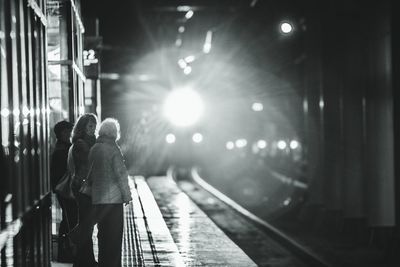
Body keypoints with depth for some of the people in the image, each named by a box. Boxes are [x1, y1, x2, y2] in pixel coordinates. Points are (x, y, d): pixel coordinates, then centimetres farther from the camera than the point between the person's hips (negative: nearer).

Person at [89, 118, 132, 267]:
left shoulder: (94, 149, 8)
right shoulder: (113, 149, -12)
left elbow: (90, 174, 13)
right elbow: (121, 174, -13)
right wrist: (127, 195, -6)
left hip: (97, 199, 7)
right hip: (113, 199, -7)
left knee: (103, 235, 16)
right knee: (114, 236, -1)